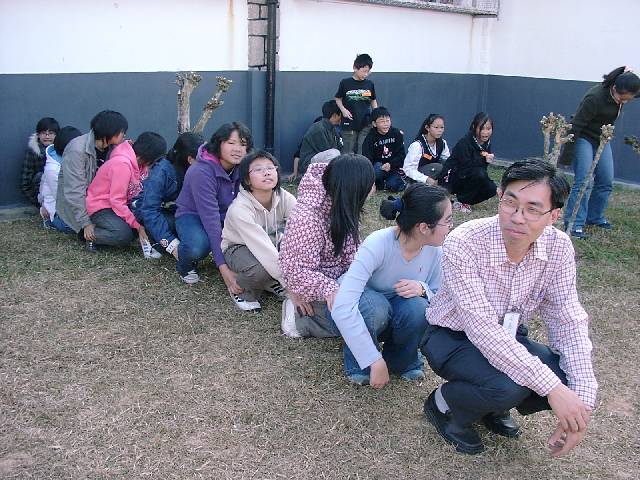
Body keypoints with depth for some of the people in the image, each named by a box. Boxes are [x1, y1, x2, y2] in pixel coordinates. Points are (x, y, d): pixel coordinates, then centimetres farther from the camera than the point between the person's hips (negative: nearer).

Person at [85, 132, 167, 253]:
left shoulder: (139, 162, -1)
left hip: (119, 205, 9)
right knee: (125, 235, -29)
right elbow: (117, 200, -27)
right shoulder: (122, 164, -27)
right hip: (99, 207, -8)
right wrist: (137, 225, -26)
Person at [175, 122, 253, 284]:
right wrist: (224, 268, -37)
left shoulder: (242, 169, -10)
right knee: (198, 246, -38)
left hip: (227, 217, 5)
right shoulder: (201, 172, -29)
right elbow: (211, 219, -34)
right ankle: (186, 265, -2)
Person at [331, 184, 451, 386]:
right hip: (357, 312, -4)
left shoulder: (434, 250, -17)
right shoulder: (378, 244, -34)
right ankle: (358, 364, -8)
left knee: (419, 309, -29)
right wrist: (375, 361, -40)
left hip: (392, 314, 4)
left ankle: (402, 360, 1)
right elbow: (342, 308, -41)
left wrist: (422, 289, -31)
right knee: (376, 307, -37)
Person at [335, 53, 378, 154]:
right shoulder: (345, 83, -1)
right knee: (348, 152, 5)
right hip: (349, 124, -1)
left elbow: (373, 101, 16)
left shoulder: (370, 84, 5)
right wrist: (343, 109, -7)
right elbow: (338, 99, 10)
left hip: (366, 124, 2)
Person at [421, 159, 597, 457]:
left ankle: (496, 405, 12)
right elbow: (482, 329, -34)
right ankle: (444, 404, 0)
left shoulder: (558, 248, -14)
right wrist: (552, 388, -36)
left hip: (509, 340, 6)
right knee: (508, 386, -33)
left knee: (575, 382, -17)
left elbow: (569, 322, -12)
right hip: (453, 338, -5)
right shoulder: (463, 244, -30)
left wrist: (582, 400, -23)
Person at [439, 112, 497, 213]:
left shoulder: (486, 143, 3)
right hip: (450, 180, -7)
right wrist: (484, 160, -30)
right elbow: (466, 166, -27)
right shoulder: (464, 142, -20)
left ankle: (466, 200, 9)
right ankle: (460, 202, -13)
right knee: (479, 174, -31)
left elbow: (482, 166, 5)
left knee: (492, 189, -13)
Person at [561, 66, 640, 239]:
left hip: (601, 139, 8)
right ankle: (574, 224, -13)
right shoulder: (595, 98, -29)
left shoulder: (620, 95, -9)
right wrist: (567, 155, -24)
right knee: (583, 181, -16)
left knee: (606, 182, 7)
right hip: (583, 139, -8)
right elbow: (576, 126, -26)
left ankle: (595, 218, 22)